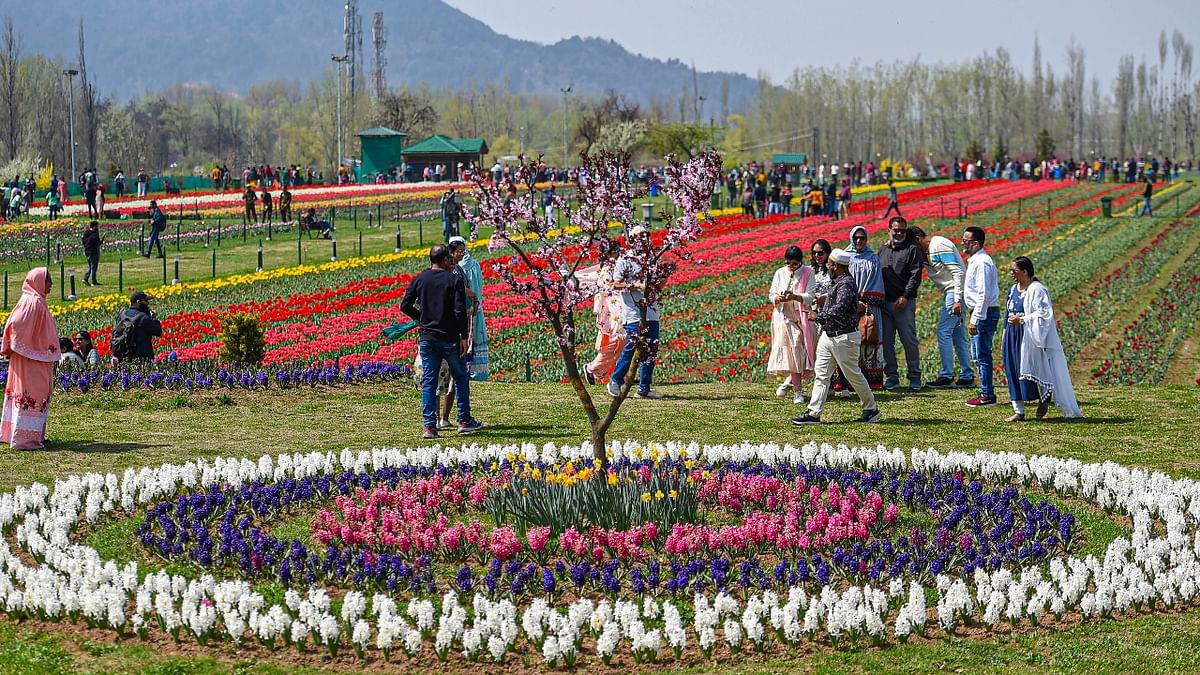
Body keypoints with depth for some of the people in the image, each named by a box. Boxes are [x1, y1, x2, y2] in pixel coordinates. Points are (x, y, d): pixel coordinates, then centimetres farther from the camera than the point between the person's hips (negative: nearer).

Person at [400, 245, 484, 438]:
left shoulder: (419, 280, 4)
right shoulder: (455, 279, -5)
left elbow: (405, 306, 1)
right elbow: (460, 311, -12)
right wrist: (464, 337, -8)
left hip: (427, 338, 3)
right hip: (450, 338, -3)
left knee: (428, 382, 4)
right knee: (461, 377, 14)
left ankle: (429, 426, -2)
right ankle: (464, 421, 16)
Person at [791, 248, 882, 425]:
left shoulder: (846, 284, -19)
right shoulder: (838, 282, 12)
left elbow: (837, 311, -28)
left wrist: (818, 316, -17)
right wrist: (824, 300, 7)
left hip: (844, 337, -10)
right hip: (827, 335, 10)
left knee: (854, 375, 3)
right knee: (821, 375, 4)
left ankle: (871, 409, 18)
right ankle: (813, 414, 3)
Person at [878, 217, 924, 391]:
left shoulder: (913, 249, 1)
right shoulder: (882, 251, 18)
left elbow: (915, 275, -7)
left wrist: (905, 296, -15)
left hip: (904, 303, -5)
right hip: (884, 303, 5)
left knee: (909, 340, -5)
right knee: (886, 341, 4)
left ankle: (914, 377, 2)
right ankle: (891, 376, 10)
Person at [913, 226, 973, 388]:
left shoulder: (940, 245, -15)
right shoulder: (928, 250, 15)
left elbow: (958, 272, -21)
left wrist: (957, 300, -24)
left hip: (955, 291, -10)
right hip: (951, 294, 10)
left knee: (943, 332, -10)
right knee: (958, 335, 11)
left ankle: (947, 375, -8)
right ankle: (967, 376, 15)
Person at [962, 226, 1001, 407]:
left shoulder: (981, 262, -17)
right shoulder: (975, 260, 16)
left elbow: (983, 294, -22)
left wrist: (975, 319, -23)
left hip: (984, 313, -11)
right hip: (979, 314, 11)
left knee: (983, 355, -6)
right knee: (979, 355, 15)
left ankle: (987, 395, -2)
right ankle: (986, 392, 21)